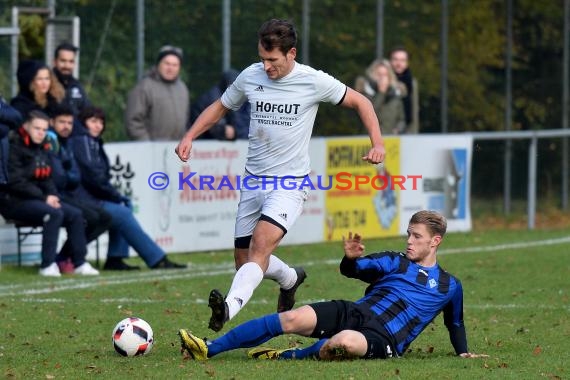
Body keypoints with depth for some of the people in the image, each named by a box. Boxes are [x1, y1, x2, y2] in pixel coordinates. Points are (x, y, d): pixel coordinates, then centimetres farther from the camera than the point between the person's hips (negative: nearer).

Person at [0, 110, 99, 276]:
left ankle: (79, 263, -5)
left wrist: (52, 196, -4)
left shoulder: (42, 149, 15)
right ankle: (47, 265, -28)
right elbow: (15, 181, -17)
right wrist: (43, 198, -17)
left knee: (75, 214, -6)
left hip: (38, 199, 9)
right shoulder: (14, 147, -12)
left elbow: (46, 179, 18)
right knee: (54, 214, -30)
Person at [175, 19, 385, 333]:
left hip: (291, 181, -5)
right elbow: (220, 107, 17)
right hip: (253, 180, 5)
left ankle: (230, 307, -46)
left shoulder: (314, 82, -8)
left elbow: (360, 102, 4)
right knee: (244, 259, 9)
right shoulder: (250, 77, 1)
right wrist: (189, 137, 3)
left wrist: (377, 143, -9)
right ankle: (290, 278, 41)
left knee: (261, 242, -28)